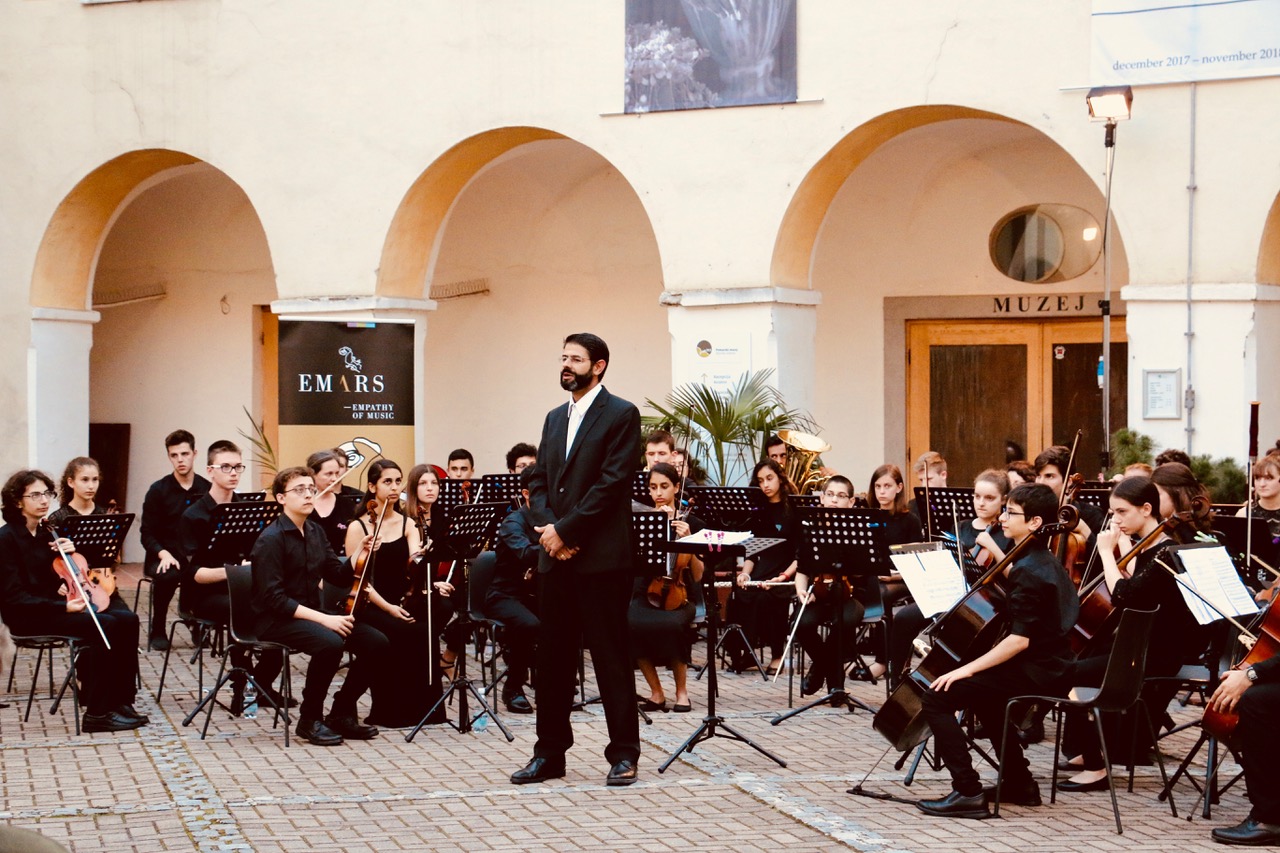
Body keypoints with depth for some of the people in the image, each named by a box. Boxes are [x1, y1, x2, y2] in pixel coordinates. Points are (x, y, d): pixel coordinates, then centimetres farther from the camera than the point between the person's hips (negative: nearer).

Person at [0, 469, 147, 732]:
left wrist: (69, 551, -3)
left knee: (127, 620, -13)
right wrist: (62, 607, -24)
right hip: (29, 616, -8)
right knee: (105, 625, -26)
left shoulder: (45, 532, 12)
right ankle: (96, 714, -22)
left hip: (56, 604, 8)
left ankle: (121, 700, -11)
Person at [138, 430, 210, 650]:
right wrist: (164, 554, -19)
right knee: (167, 576, -36)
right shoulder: (158, 490, 1)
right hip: (165, 557, -1)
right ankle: (157, 631, -15)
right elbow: (147, 533, -1)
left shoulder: (207, 490, 5)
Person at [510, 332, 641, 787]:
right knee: (552, 658, 9)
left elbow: (612, 483, -13)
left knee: (611, 659, -2)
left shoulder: (621, 415, -5)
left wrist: (566, 530, -14)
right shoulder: (555, 418, 18)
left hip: (601, 558, -7)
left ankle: (624, 754, 4)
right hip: (556, 557, 7)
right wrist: (548, 528, -4)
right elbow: (538, 483, 14)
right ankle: (549, 754, 15)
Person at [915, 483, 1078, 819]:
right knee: (984, 694, 36)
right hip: (1048, 667, 11)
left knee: (937, 697, -14)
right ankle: (1020, 784, 34)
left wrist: (968, 669, -24)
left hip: (1034, 674, -11)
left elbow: (1020, 639, -26)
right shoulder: (1045, 561, 11)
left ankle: (967, 792, -18)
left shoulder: (1028, 571, -20)